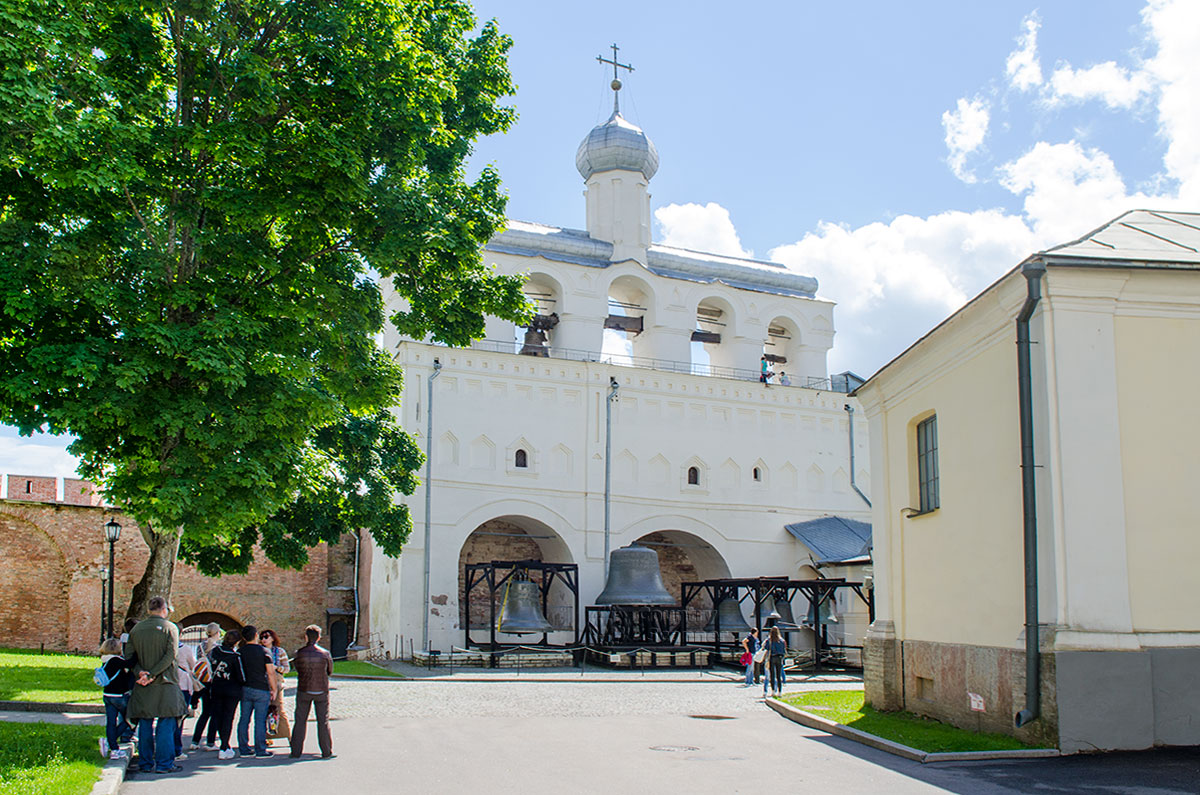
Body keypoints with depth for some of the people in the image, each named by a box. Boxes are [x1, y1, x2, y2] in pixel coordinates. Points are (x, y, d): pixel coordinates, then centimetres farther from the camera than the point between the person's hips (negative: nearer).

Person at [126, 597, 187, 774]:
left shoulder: (136, 629, 8)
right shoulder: (170, 628, -5)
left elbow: (129, 655, 1)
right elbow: (170, 655, -15)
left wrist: (140, 672, -8)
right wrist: (151, 675, -14)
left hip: (142, 686, 4)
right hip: (165, 684, -4)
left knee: (145, 725, 10)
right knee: (166, 725, 0)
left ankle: (145, 763, 13)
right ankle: (164, 763, -1)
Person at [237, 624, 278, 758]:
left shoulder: (240, 652, 5)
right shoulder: (264, 651, -6)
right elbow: (270, 672, -8)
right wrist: (273, 689, 1)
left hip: (245, 689, 4)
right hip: (261, 690, -4)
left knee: (244, 719, 10)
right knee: (260, 721, -1)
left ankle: (244, 749, 14)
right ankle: (260, 750, 2)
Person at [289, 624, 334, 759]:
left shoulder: (300, 653, -7)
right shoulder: (325, 654, -8)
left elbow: (298, 668, 4)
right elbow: (330, 671, 4)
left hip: (303, 691, 0)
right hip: (321, 691, 0)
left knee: (300, 721, 9)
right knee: (323, 721, 6)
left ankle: (296, 751, 11)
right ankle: (326, 751, 7)